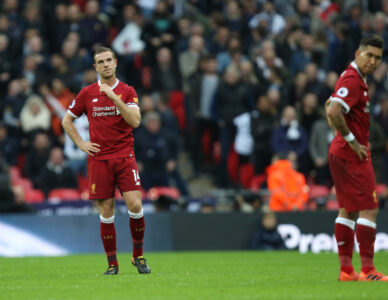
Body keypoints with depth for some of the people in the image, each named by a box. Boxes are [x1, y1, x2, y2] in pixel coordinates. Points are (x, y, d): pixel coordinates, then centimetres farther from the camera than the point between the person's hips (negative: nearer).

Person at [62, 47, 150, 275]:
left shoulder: (127, 91, 4)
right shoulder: (87, 93, 6)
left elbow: (135, 121, -11)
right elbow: (67, 121, 16)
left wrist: (114, 97, -17)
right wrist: (81, 143, 4)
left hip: (125, 157, -1)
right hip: (99, 160, 1)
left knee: (135, 205, -13)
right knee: (106, 211, -1)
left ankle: (138, 255, 6)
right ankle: (112, 263, 8)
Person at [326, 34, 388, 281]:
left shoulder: (356, 79, 15)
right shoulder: (352, 80, -18)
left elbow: (330, 107, 26)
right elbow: (334, 112, -30)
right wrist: (351, 140, -21)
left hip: (341, 152, 11)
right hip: (353, 156, -11)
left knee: (348, 211, 11)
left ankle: (346, 270, 12)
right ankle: (367, 270, -11)